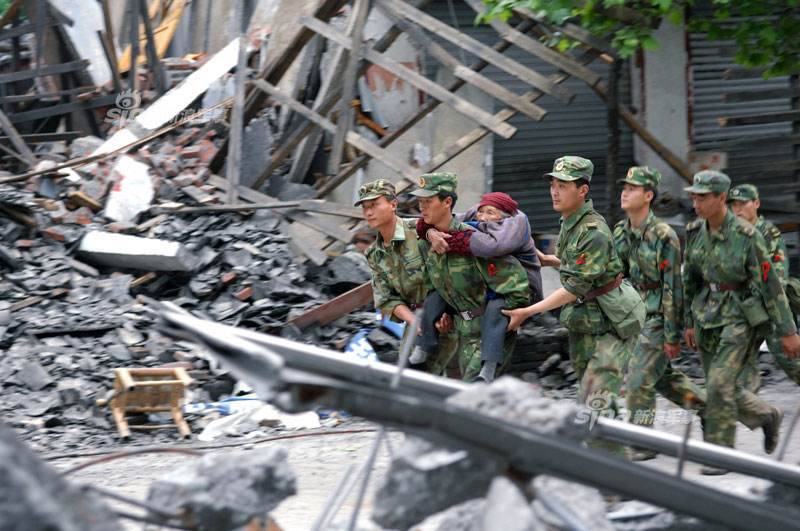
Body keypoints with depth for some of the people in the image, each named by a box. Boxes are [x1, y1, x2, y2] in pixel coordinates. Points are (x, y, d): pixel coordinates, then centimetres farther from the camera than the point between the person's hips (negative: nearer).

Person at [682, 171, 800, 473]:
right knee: (721, 386, 10)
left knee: (720, 384, -13)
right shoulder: (695, 232, 0)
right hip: (707, 314, 6)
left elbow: (770, 284, -13)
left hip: (738, 316, -6)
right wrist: (689, 322, 15)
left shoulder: (746, 235, -17)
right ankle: (767, 416, 36)